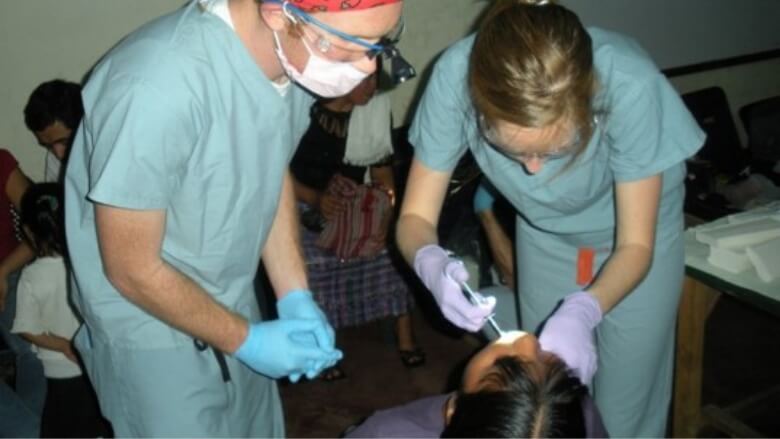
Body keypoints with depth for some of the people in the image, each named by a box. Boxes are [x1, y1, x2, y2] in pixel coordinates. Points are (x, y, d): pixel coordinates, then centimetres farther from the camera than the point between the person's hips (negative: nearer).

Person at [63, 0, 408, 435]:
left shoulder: (295, 57, -14)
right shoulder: (157, 89, -35)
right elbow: (132, 271, -23)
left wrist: (295, 296, -3)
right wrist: (245, 340, -13)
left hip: (230, 305, 6)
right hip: (151, 329, -6)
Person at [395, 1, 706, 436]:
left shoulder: (630, 85, -37)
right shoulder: (457, 76, -33)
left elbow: (636, 245, -25)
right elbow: (415, 218, -22)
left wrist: (583, 311, -44)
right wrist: (431, 262, -44)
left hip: (640, 226, -1)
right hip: (544, 234, 2)